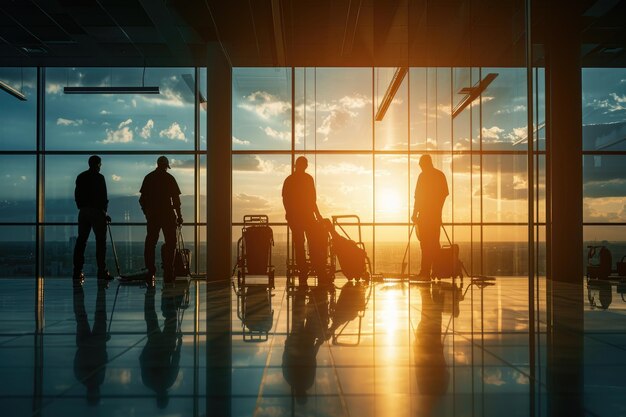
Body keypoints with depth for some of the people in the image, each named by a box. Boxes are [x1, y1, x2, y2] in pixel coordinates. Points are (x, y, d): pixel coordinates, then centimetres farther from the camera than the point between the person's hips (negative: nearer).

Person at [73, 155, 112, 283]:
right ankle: (102, 271, -7)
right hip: (96, 211, -6)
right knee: (100, 240, -3)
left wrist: (81, 208, 16)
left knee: (81, 240, 7)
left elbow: (77, 195, 13)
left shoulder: (80, 177, 13)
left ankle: (77, 272, 5)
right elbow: (102, 197, -12)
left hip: (83, 212, 6)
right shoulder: (99, 177, -8)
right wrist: (104, 212, -6)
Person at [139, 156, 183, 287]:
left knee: (150, 243, 7)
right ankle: (168, 274, -1)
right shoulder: (169, 178, -4)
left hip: (152, 215, 3)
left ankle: (150, 272, 4)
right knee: (170, 243, 3)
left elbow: (142, 199, 8)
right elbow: (176, 199, -5)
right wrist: (179, 216, 1)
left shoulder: (148, 178, 7)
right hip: (167, 214, -3)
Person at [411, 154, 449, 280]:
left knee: (425, 243, -5)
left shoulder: (423, 176, -8)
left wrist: (415, 213, -5)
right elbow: (445, 193, 12)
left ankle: (425, 272, -8)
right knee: (434, 242, 13)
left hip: (425, 214, -6)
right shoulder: (440, 175, 9)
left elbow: (418, 197, -10)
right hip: (436, 214, 6)